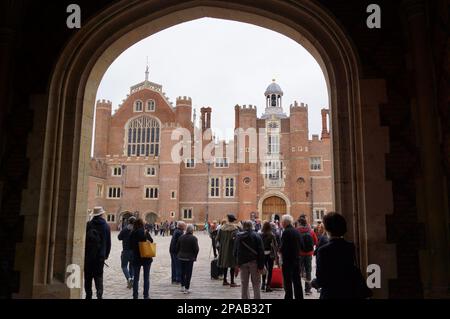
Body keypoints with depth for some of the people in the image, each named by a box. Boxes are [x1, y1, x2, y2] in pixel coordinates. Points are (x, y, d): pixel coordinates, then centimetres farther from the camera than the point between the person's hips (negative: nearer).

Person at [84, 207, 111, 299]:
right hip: (100, 255, 0)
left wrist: (83, 253, 7)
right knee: (99, 276, 5)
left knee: (88, 276, 11)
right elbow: (108, 242, 4)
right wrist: (106, 254, 13)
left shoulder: (88, 225, -5)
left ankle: (88, 295, 15)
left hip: (88, 254, 0)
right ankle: (99, 294, -10)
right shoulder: (106, 226, 0)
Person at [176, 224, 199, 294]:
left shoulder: (181, 237, 0)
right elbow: (196, 249, -13)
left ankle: (182, 287, 27)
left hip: (181, 257, 5)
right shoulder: (194, 238, -13)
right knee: (188, 273, 3)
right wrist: (195, 256, 2)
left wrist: (178, 255, 18)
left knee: (182, 272, 18)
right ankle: (186, 288, 4)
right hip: (190, 258, -5)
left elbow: (177, 247, 6)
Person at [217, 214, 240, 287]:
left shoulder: (222, 227, 4)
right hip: (232, 249, -6)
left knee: (225, 264, 16)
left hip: (224, 249, 6)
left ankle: (225, 280, 24)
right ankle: (232, 282, 3)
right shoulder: (235, 228, -13)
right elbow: (234, 238, -24)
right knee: (232, 265, 1)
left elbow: (218, 238, 5)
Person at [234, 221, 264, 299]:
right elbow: (261, 252, -9)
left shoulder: (239, 236, 3)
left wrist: (238, 263, 13)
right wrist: (261, 266, -7)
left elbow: (235, 251, 7)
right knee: (256, 285, 6)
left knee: (244, 285, 12)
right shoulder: (256, 236, -5)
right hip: (254, 262, -2)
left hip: (242, 262, 2)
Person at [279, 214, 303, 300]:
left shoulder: (286, 232, -16)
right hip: (297, 258, 7)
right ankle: (299, 296, 22)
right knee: (297, 280, 15)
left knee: (287, 281, 1)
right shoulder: (296, 231, 6)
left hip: (288, 260, -7)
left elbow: (283, 246, -20)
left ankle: (288, 296, 4)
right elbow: (301, 244, 10)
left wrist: (280, 250, -1)